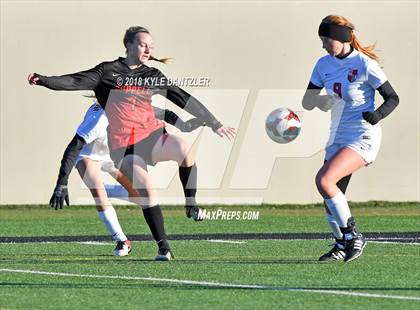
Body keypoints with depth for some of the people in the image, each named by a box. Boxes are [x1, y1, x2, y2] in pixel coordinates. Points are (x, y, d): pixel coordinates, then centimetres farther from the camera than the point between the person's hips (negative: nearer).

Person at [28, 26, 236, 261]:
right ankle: (164, 247, -12)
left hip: (153, 135, 2)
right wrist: (43, 81, -16)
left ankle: (191, 204, -13)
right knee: (147, 190, -20)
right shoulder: (109, 71, 6)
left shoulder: (154, 76, 15)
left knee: (184, 150, -30)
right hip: (125, 146, -2)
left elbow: (185, 100, 19)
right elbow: (76, 82, -1)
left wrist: (215, 124, 21)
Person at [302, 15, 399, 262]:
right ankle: (342, 245, 28)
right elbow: (307, 102, 8)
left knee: (324, 180, -24)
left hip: (362, 138, -7)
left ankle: (353, 236, -12)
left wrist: (377, 115, -27)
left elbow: (393, 98, -8)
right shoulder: (324, 64, 6)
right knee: (331, 199, 5)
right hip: (338, 139, 7)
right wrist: (322, 99, -14)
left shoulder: (364, 64, -13)